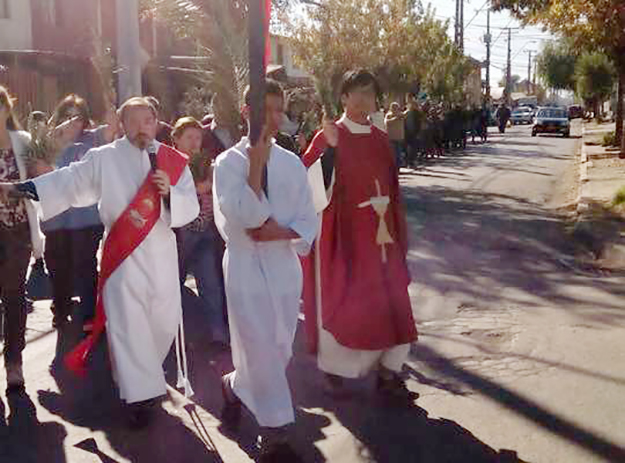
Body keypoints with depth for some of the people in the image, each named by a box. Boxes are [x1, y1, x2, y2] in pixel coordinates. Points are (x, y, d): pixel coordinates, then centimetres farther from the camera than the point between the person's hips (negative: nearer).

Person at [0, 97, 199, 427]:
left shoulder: (174, 162, 4)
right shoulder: (105, 158, 1)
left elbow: (190, 209, 1)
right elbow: (70, 182, 0)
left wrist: (169, 192, -19)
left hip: (161, 256, 2)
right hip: (122, 256, -2)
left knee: (165, 322, 9)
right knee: (127, 324, -4)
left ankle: (146, 373, 37)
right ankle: (140, 395, 8)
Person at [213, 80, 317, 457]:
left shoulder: (292, 164, 5)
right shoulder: (229, 162, -6)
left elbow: (308, 222, 4)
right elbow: (244, 216, -20)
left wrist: (278, 232, -15)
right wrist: (257, 160, -20)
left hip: (285, 262, 5)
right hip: (246, 264, -4)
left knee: (280, 349, 13)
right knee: (261, 351, -3)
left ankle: (237, 387, 39)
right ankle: (274, 429, 14)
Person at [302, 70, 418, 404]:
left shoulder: (380, 140, 9)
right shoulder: (327, 138, -7)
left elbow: (391, 188, 14)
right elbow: (311, 186, -16)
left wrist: (396, 232, 13)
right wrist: (330, 149, -28)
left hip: (378, 235, 5)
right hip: (342, 236, -5)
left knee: (389, 306, 4)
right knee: (341, 304, 4)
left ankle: (388, 374, 14)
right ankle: (333, 368, 24)